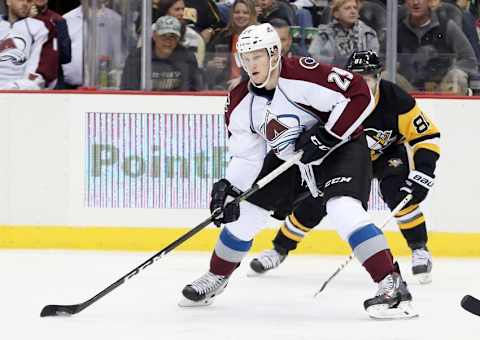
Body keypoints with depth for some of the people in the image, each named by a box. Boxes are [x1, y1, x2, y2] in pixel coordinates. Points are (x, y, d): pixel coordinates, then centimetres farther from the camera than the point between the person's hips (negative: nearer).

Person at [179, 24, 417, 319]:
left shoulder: (303, 74, -28)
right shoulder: (241, 102, -7)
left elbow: (359, 95, -29)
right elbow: (246, 155, 0)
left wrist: (326, 135, -29)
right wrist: (229, 189, -14)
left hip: (341, 148, -7)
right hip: (289, 158, 7)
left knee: (343, 209, -30)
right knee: (244, 214, 8)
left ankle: (393, 286, -31)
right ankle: (216, 278, 32)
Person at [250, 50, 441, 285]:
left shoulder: (395, 100, -31)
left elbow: (428, 135, -23)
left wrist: (422, 172, -33)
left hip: (387, 154, -1)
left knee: (398, 194, -28)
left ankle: (420, 249, -9)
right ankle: (279, 250, 12)